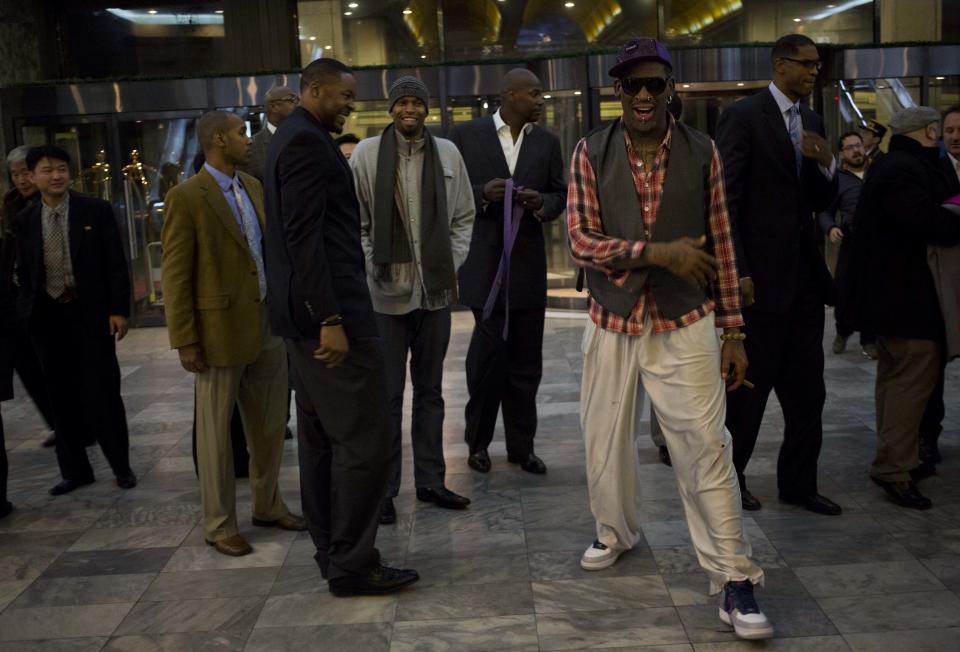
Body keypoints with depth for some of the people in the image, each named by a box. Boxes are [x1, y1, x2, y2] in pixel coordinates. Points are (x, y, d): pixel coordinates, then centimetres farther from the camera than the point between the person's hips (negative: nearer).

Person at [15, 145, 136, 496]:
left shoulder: (96, 210, -3)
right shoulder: (24, 220, 6)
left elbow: (116, 264, -4)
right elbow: (23, 272, 11)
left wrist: (118, 309, -11)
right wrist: (28, 312, 2)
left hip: (91, 312, -3)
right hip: (48, 316, 3)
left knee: (103, 392, 2)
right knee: (63, 396, 9)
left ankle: (121, 465, 16)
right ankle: (75, 470, 20)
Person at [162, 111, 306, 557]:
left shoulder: (253, 187, 11)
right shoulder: (187, 197, -10)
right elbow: (175, 275, -11)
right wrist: (185, 341, -13)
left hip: (268, 327, 7)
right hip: (221, 329, -7)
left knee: (270, 425, 15)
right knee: (216, 430, 6)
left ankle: (268, 506, 31)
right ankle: (219, 524, 17)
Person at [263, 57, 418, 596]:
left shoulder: (295, 138, 18)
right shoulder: (308, 142, -13)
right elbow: (304, 237, -21)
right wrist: (331, 319, -23)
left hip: (306, 314, 11)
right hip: (332, 310, -11)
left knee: (321, 438, 14)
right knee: (364, 440, -6)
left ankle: (332, 550, 23)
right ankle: (353, 565, 2)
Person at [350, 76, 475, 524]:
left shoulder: (447, 153, 5)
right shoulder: (367, 153, -2)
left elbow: (463, 217, 12)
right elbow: (355, 221, 0)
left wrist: (452, 264, 3)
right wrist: (372, 268, -7)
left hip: (436, 290, 3)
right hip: (386, 291, -3)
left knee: (430, 390, 13)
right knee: (387, 394, 2)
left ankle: (430, 480, 24)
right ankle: (383, 489, 13)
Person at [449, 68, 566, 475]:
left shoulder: (547, 142, 10)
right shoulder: (467, 135, 2)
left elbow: (560, 195, 14)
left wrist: (541, 204, -9)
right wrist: (483, 194, -16)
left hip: (528, 263, 3)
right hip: (485, 261, -3)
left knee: (525, 360, 6)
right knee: (489, 350, -3)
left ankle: (521, 445, 18)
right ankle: (478, 441, 17)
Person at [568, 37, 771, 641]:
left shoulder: (703, 153, -1)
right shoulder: (591, 153, -1)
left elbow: (722, 245, 2)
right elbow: (581, 239, -8)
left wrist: (732, 330, 2)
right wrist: (659, 252, -19)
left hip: (685, 325, -1)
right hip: (613, 323, 2)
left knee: (707, 449, -5)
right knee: (606, 442, 14)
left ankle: (735, 580, 3)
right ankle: (616, 531, 40)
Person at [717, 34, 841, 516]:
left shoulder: (812, 123, 13)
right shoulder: (744, 116, -8)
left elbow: (820, 202, 16)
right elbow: (724, 200, -13)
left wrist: (827, 163, -5)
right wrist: (736, 273, -17)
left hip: (804, 276, 7)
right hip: (760, 276, -7)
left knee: (807, 392, 11)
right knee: (749, 387, 4)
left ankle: (798, 484, 24)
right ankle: (728, 478, 22)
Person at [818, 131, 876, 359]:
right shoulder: (837, 179, 7)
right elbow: (825, 212, 7)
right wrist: (830, 228, -13)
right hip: (851, 244, -1)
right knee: (844, 291, -3)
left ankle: (869, 339, 17)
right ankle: (843, 330, 25)